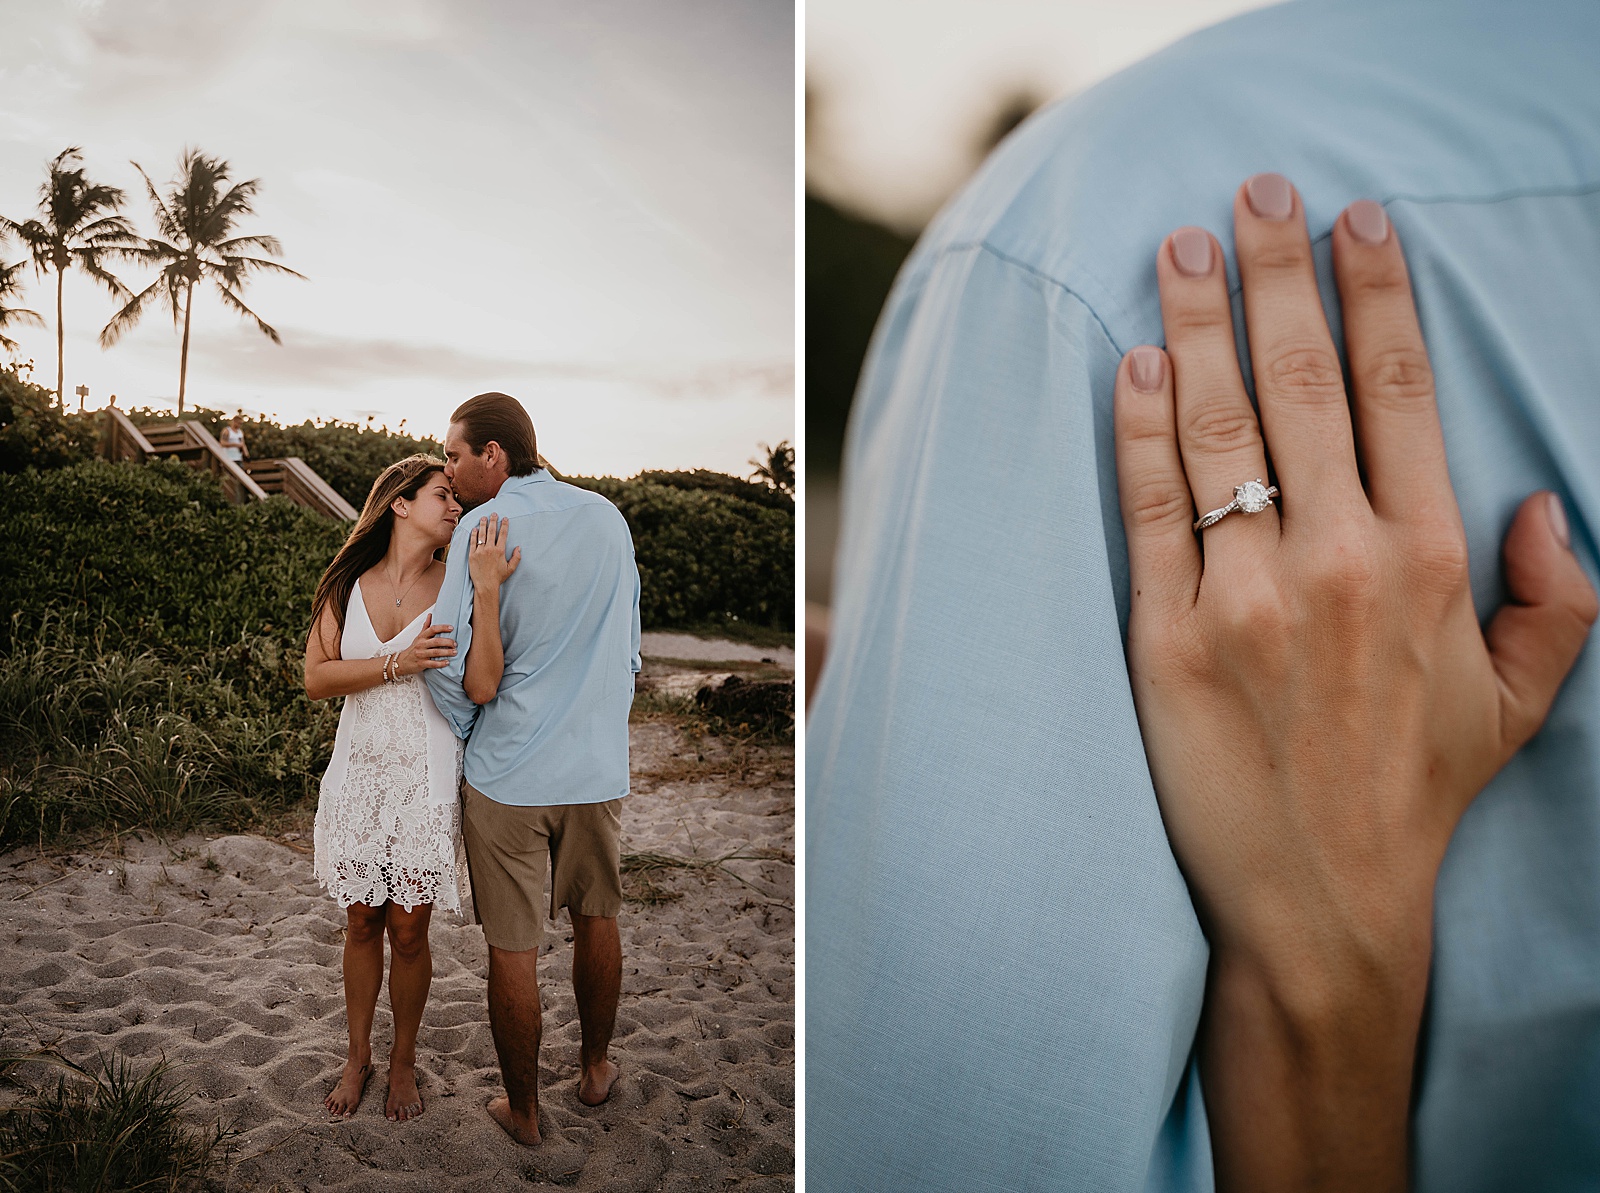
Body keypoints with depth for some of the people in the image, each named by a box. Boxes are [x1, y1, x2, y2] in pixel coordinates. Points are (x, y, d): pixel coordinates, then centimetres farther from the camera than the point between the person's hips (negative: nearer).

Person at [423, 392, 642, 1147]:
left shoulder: (485, 527, -12)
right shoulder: (608, 518, 2)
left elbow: (455, 669, -15)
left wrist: (465, 732, 6)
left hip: (507, 773, -4)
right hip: (598, 765, 4)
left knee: (513, 949, 9)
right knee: (596, 918, 22)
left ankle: (522, 1110, 25)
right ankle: (595, 1068, 39)